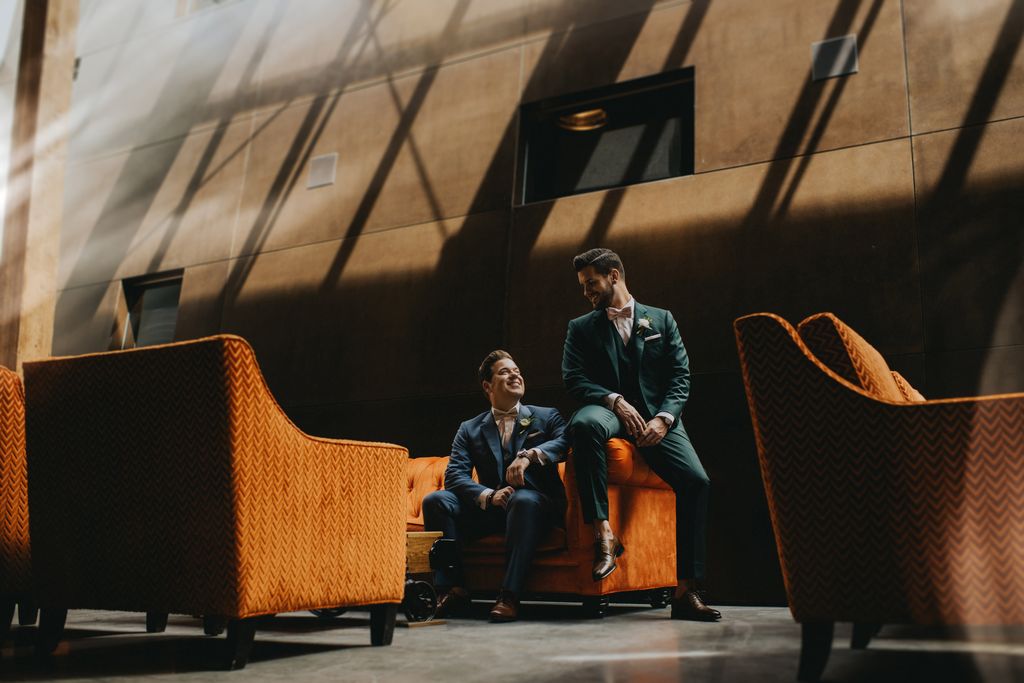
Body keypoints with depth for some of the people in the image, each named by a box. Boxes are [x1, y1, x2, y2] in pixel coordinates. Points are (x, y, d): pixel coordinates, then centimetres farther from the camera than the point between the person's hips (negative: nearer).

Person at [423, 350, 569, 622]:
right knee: (435, 502, -19)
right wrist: (489, 496, -18)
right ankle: (453, 589, -17)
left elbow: (566, 442, -10)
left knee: (523, 499, -37)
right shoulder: (469, 429, 15)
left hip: (537, 504, -3)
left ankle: (509, 595, -35)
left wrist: (529, 455, -27)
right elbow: (454, 475, 0)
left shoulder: (546, 416, 12)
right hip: (489, 509, 3)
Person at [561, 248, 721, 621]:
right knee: (584, 424, -39)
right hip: (608, 411, -1)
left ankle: (686, 590, -16)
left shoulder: (661, 320, 16)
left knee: (696, 481, -23)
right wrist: (615, 401, -15)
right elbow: (573, 379, 2)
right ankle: (604, 534, -35)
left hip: (657, 417, 1)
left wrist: (664, 418, -11)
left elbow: (680, 377, 7)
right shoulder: (580, 328, 15)